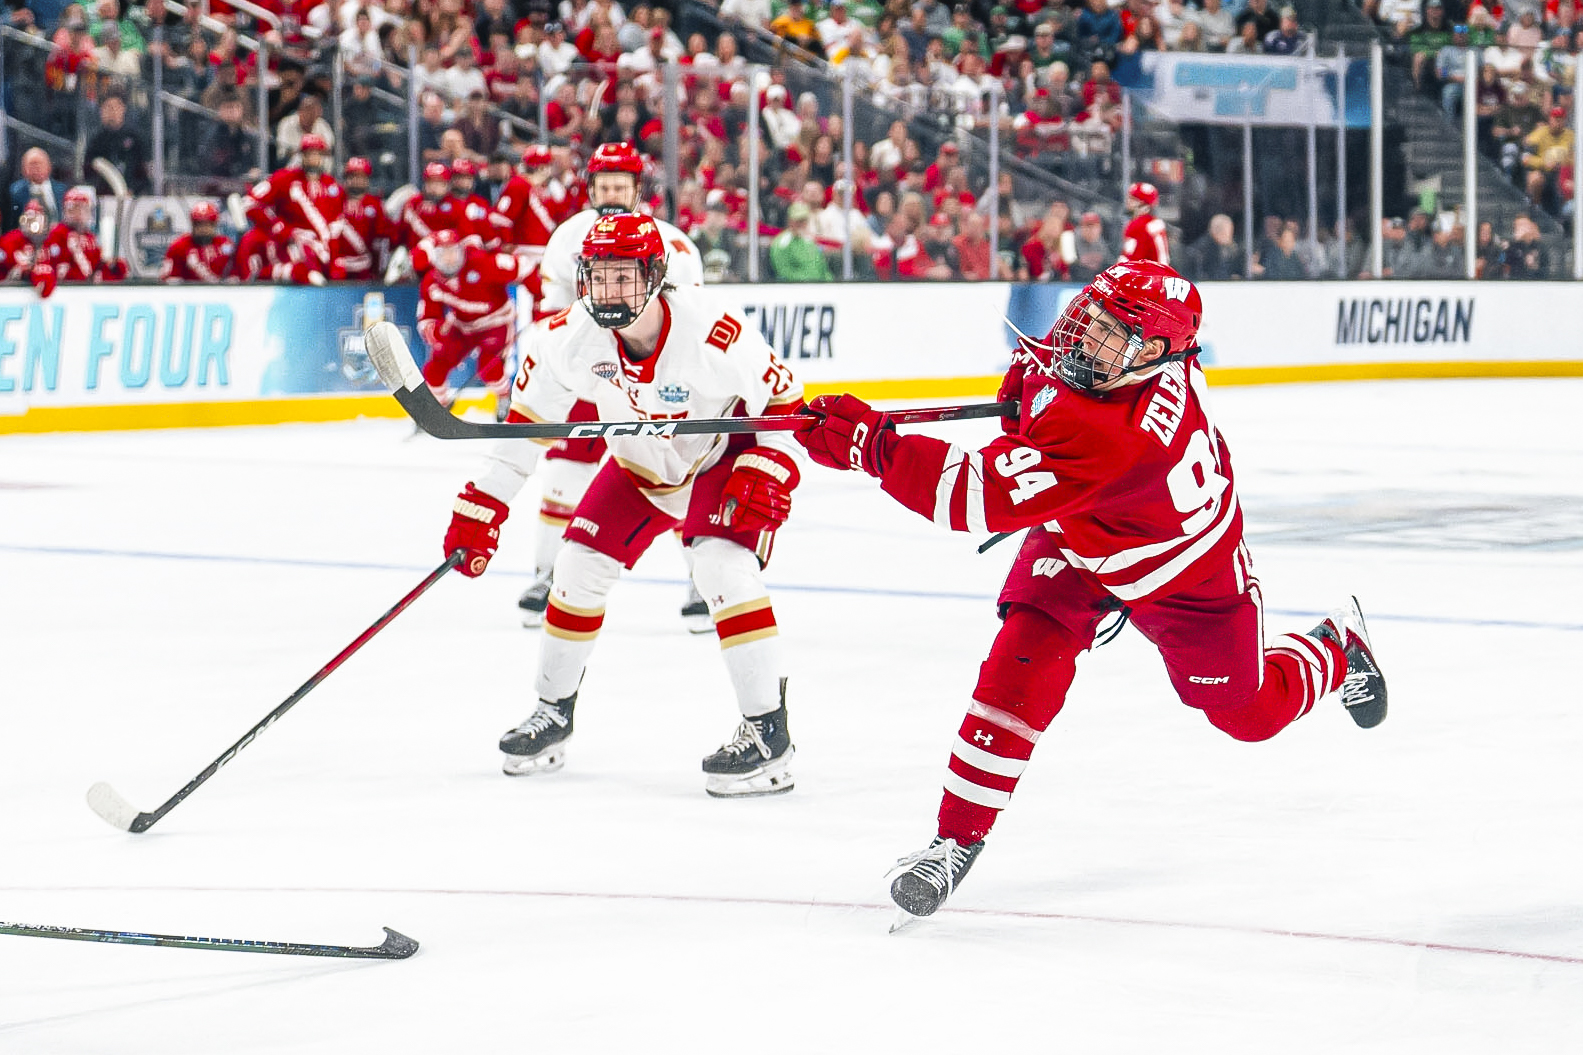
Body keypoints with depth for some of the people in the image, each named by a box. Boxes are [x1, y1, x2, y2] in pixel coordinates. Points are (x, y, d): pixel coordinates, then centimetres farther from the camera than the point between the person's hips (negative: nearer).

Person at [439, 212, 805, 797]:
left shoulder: (712, 331, -35)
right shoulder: (572, 336, -22)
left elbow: (782, 399, -20)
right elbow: (526, 418, -9)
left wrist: (766, 476, -28)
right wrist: (482, 504, -10)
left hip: (725, 457, -5)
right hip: (641, 464, 5)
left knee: (723, 565, -25)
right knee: (580, 566, 0)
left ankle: (768, 735, -19)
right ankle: (553, 711, 23)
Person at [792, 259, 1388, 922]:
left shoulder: (1111, 440, -48)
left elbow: (981, 498, -53)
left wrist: (869, 443, -55)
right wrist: (1029, 370, -1)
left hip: (1185, 566, -6)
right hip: (1073, 544, 6)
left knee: (1249, 713, 15)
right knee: (1023, 662, -17)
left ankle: (1338, 648, 48)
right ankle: (959, 837, -9)